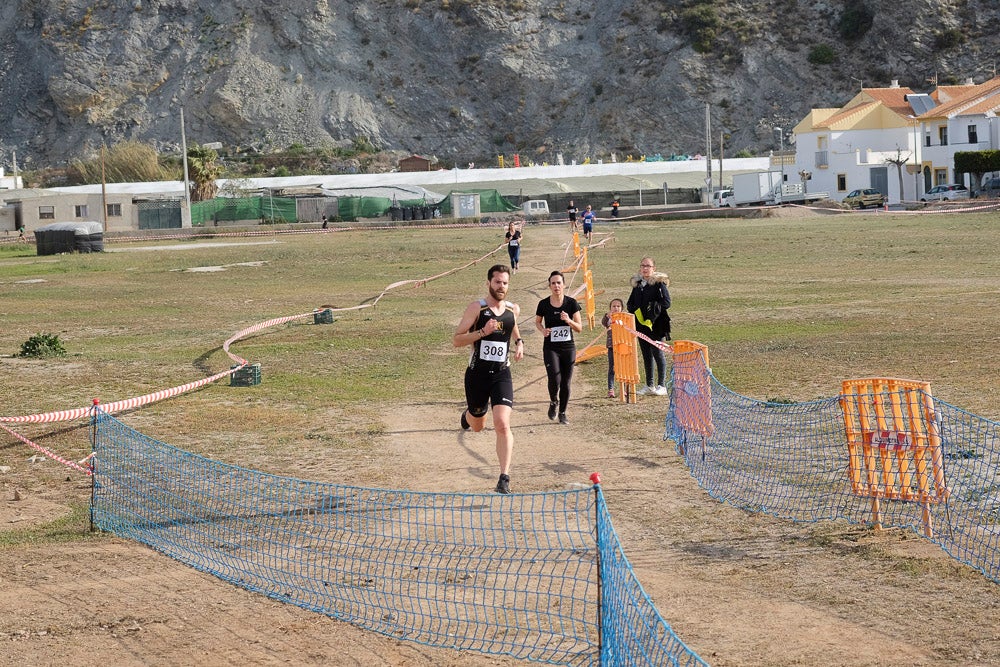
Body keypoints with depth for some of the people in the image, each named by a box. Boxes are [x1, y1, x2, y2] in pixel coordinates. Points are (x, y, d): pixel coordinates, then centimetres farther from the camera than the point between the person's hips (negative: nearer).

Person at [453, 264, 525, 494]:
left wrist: (519, 342, 12)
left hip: (501, 374, 1)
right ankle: (468, 414, 56)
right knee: (478, 426, 17)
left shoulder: (513, 309, 5)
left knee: (502, 425, -17)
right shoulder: (477, 308, -8)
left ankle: (505, 477, -15)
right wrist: (483, 332, -22)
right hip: (477, 373, -1)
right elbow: (456, 340, -11)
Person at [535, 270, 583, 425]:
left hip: (568, 348, 1)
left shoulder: (571, 303, -3)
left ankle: (562, 413, 22)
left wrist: (569, 321, -20)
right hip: (550, 348, -1)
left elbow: (579, 328, 0)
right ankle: (553, 402, 14)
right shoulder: (543, 304, -3)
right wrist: (542, 330, -6)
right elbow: (537, 322, 15)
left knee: (565, 383, 4)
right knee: (554, 379, -17)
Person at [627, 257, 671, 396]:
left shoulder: (659, 283, -5)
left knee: (657, 353, -4)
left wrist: (654, 307, -23)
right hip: (641, 324, 6)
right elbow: (630, 303, 20)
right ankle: (649, 385, 18)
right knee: (646, 355, 11)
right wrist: (634, 310, -1)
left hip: (655, 325, -6)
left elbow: (667, 302, -10)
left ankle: (661, 386, 1)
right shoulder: (637, 283, 14)